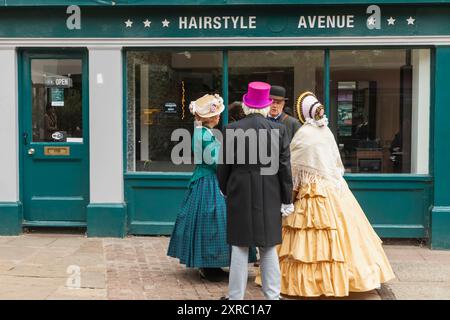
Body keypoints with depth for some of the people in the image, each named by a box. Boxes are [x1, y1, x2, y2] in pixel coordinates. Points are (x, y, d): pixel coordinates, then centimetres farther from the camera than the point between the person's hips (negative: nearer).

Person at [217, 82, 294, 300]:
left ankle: (236, 295, 14)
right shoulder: (279, 130, -5)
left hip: (240, 195, -1)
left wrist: (224, 189, 17)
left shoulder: (232, 130, -8)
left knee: (240, 247, 7)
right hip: (270, 196, 1)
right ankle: (272, 294, 20)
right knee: (269, 248, 14)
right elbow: (284, 167, -2)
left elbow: (224, 165, -1)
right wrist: (287, 200, 5)